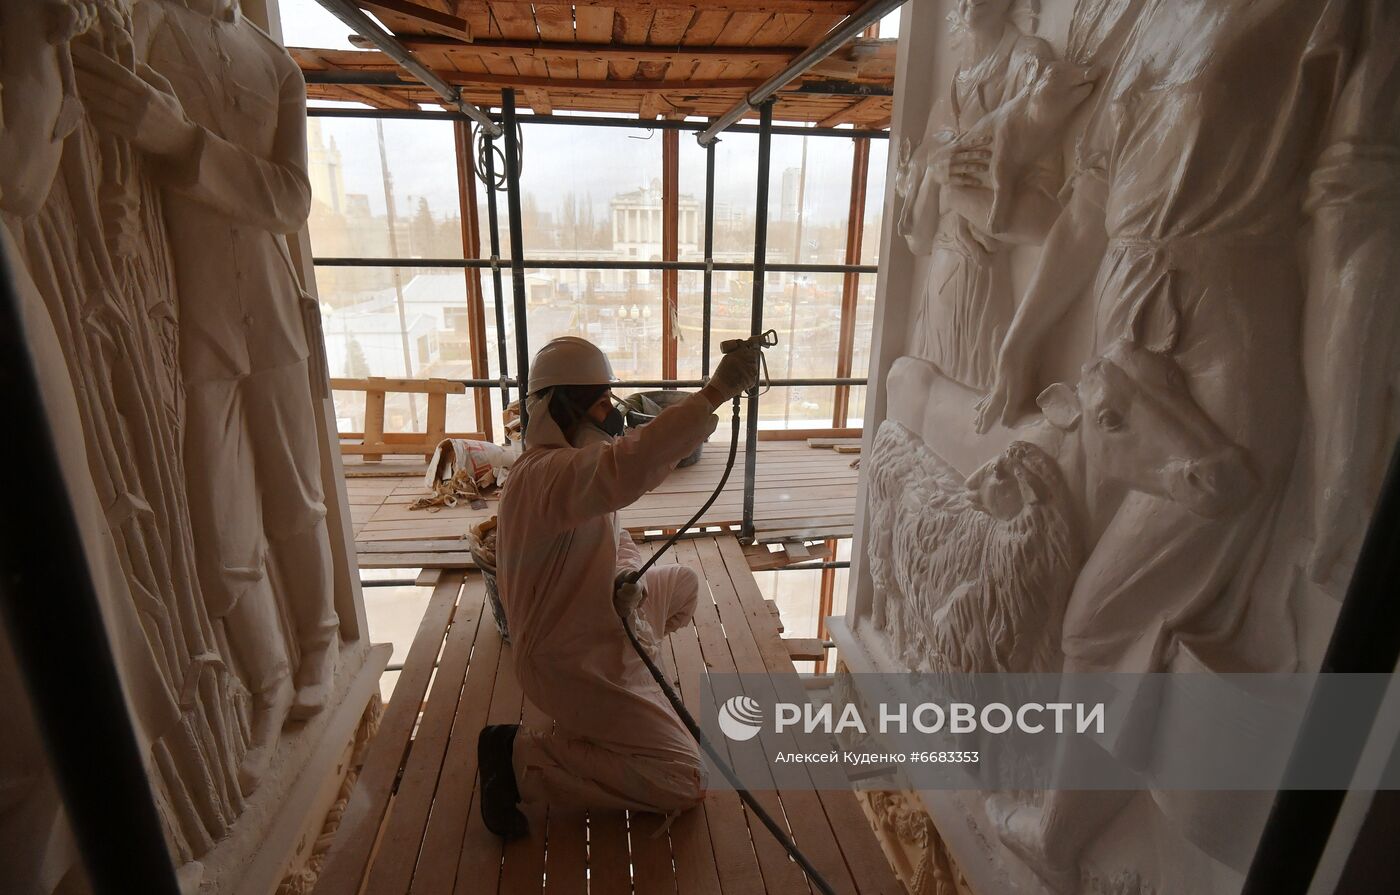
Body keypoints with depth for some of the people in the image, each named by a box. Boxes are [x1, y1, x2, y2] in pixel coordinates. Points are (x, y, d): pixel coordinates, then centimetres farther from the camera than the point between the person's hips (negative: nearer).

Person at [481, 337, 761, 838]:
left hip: (595, 624, 10)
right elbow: (629, 466, -49)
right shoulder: (547, 473, -29)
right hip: (573, 661, -10)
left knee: (682, 585, 28)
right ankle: (522, 756, -1)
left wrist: (628, 576, -11)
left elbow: (611, 537, 11)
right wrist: (714, 393, -47)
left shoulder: (571, 465, 4)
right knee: (683, 783, -7)